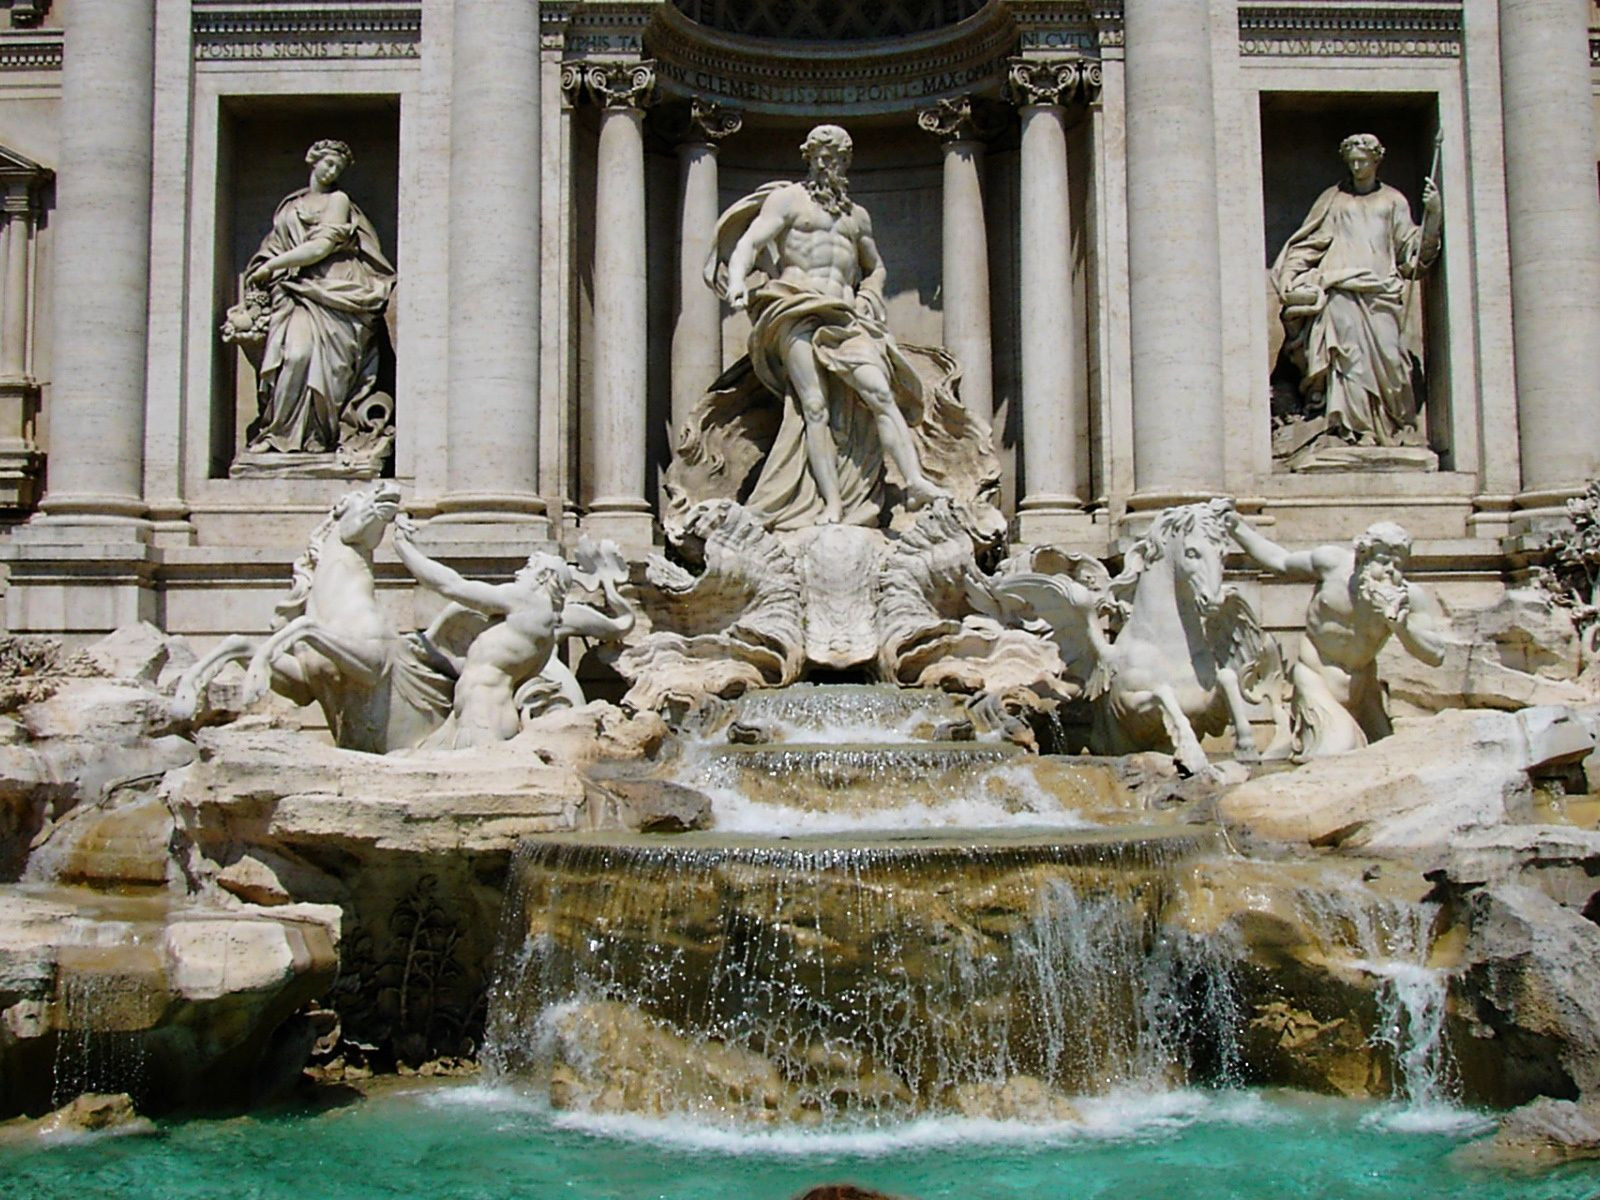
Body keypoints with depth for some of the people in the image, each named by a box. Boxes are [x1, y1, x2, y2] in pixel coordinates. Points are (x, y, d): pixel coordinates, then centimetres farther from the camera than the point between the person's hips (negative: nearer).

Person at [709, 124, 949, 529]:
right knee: (815, 406, -15)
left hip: (845, 317, 4)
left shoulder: (857, 215, 27)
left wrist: (869, 297, 16)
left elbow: (876, 267, 39)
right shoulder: (786, 199, 11)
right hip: (797, 312, -4)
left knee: (880, 392, -18)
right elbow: (749, 242, -1)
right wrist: (738, 281, -22)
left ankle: (916, 481, -28)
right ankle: (831, 504, -20)